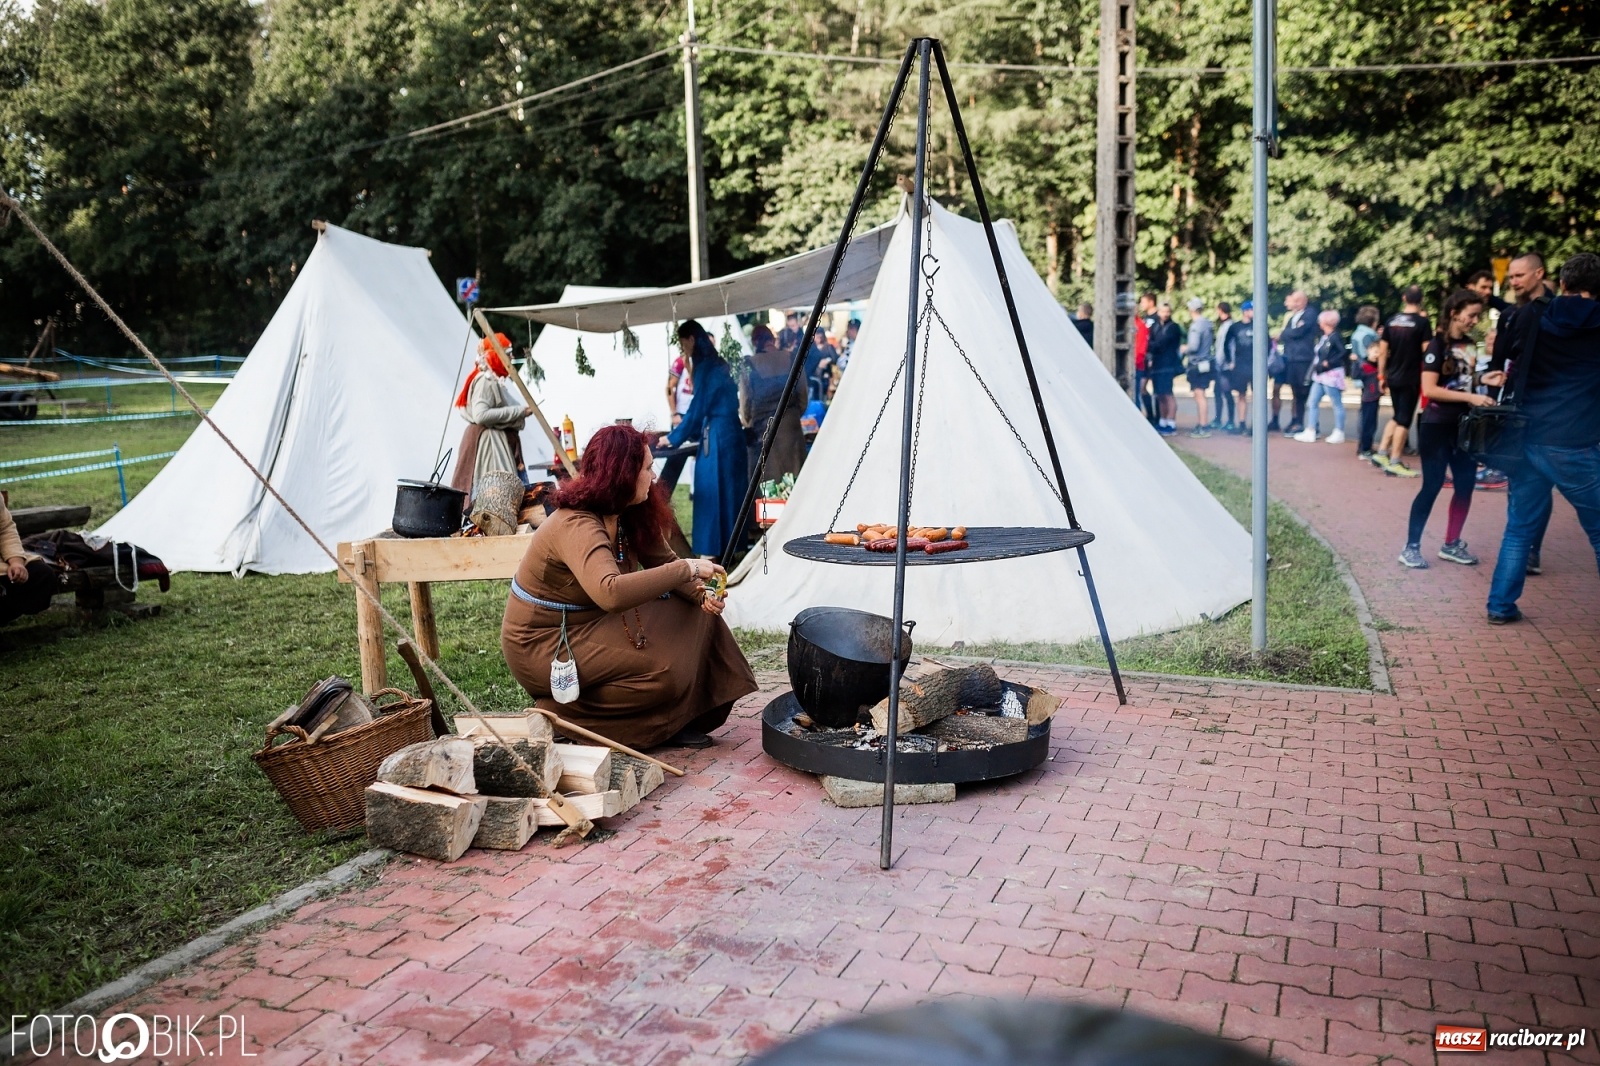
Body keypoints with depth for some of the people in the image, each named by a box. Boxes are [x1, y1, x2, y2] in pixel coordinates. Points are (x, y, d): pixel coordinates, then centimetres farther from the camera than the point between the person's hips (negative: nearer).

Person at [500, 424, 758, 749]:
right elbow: (610, 593, -46)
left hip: (590, 624, 9)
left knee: (697, 614, 0)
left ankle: (680, 722, 3)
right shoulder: (576, 527, -29)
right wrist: (687, 569, -40)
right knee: (665, 670, -23)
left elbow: (662, 563, 5)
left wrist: (700, 594, -16)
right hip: (543, 646, -9)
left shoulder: (630, 515, -1)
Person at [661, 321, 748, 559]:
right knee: (728, 488, 11)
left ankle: (715, 547, 1)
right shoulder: (716, 363, 14)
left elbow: (697, 408, -12)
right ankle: (731, 545, 16)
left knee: (713, 489, -3)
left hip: (717, 436, -9)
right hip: (729, 432, 9)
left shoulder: (705, 367, -13)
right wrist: (692, 433, 24)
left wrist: (673, 437, -2)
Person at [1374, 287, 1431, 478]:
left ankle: (1381, 453, 14)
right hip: (1411, 379, -5)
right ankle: (1394, 463, 1)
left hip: (1393, 377, 5)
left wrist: (1381, 376, 13)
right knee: (1404, 420, 0)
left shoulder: (1391, 321, 5)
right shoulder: (1423, 322, -9)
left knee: (1396, 417, 19)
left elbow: (1382, 352, 7)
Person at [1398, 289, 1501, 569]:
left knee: (1465, 485, 8)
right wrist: (1470, 397, -23)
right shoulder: (1438, 345, -11)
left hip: (1464, 426, 7)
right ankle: (1411, 547, 1)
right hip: (1437, 426, -7)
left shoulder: (1469, 346, 9)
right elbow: (1429, 389, -19)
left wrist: (1483, 380, 1)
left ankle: (1451, 545, 19)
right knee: (1432, 486, -6)